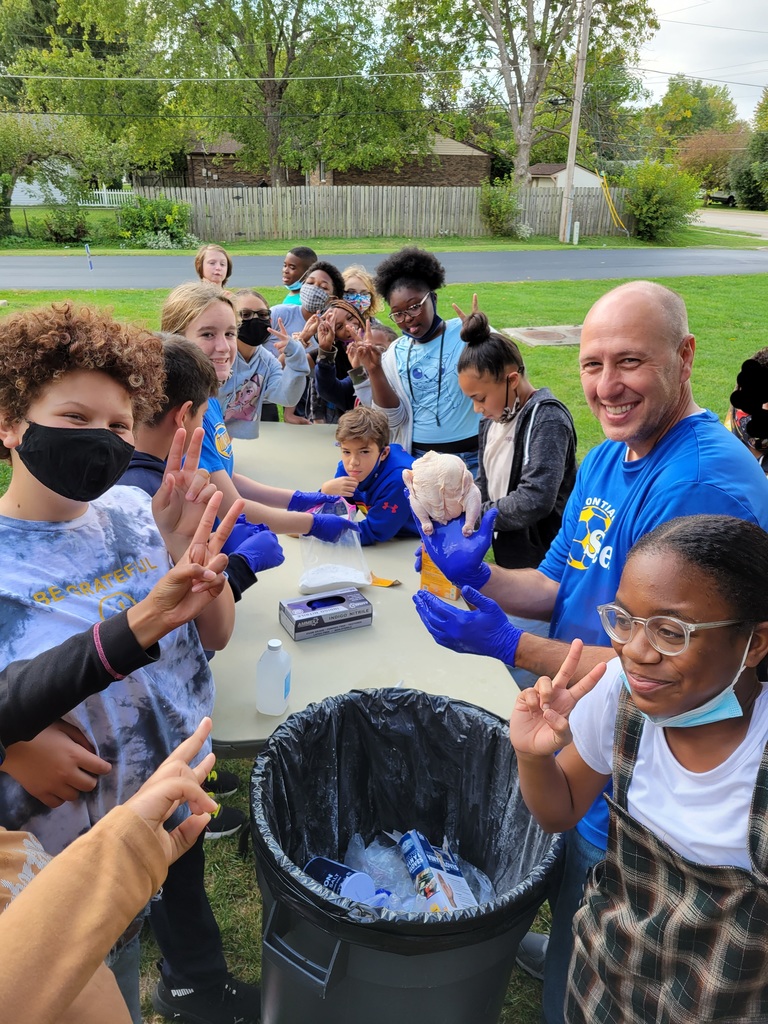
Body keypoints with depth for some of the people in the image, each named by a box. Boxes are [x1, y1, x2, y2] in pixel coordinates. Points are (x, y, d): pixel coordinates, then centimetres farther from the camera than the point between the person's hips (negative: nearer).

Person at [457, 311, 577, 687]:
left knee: (524, 677, -1)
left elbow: (535, 499, -29)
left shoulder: (547, 419, -17)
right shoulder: (494, 418, 9)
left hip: (538, 568, -8)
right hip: (508, 561, 8)